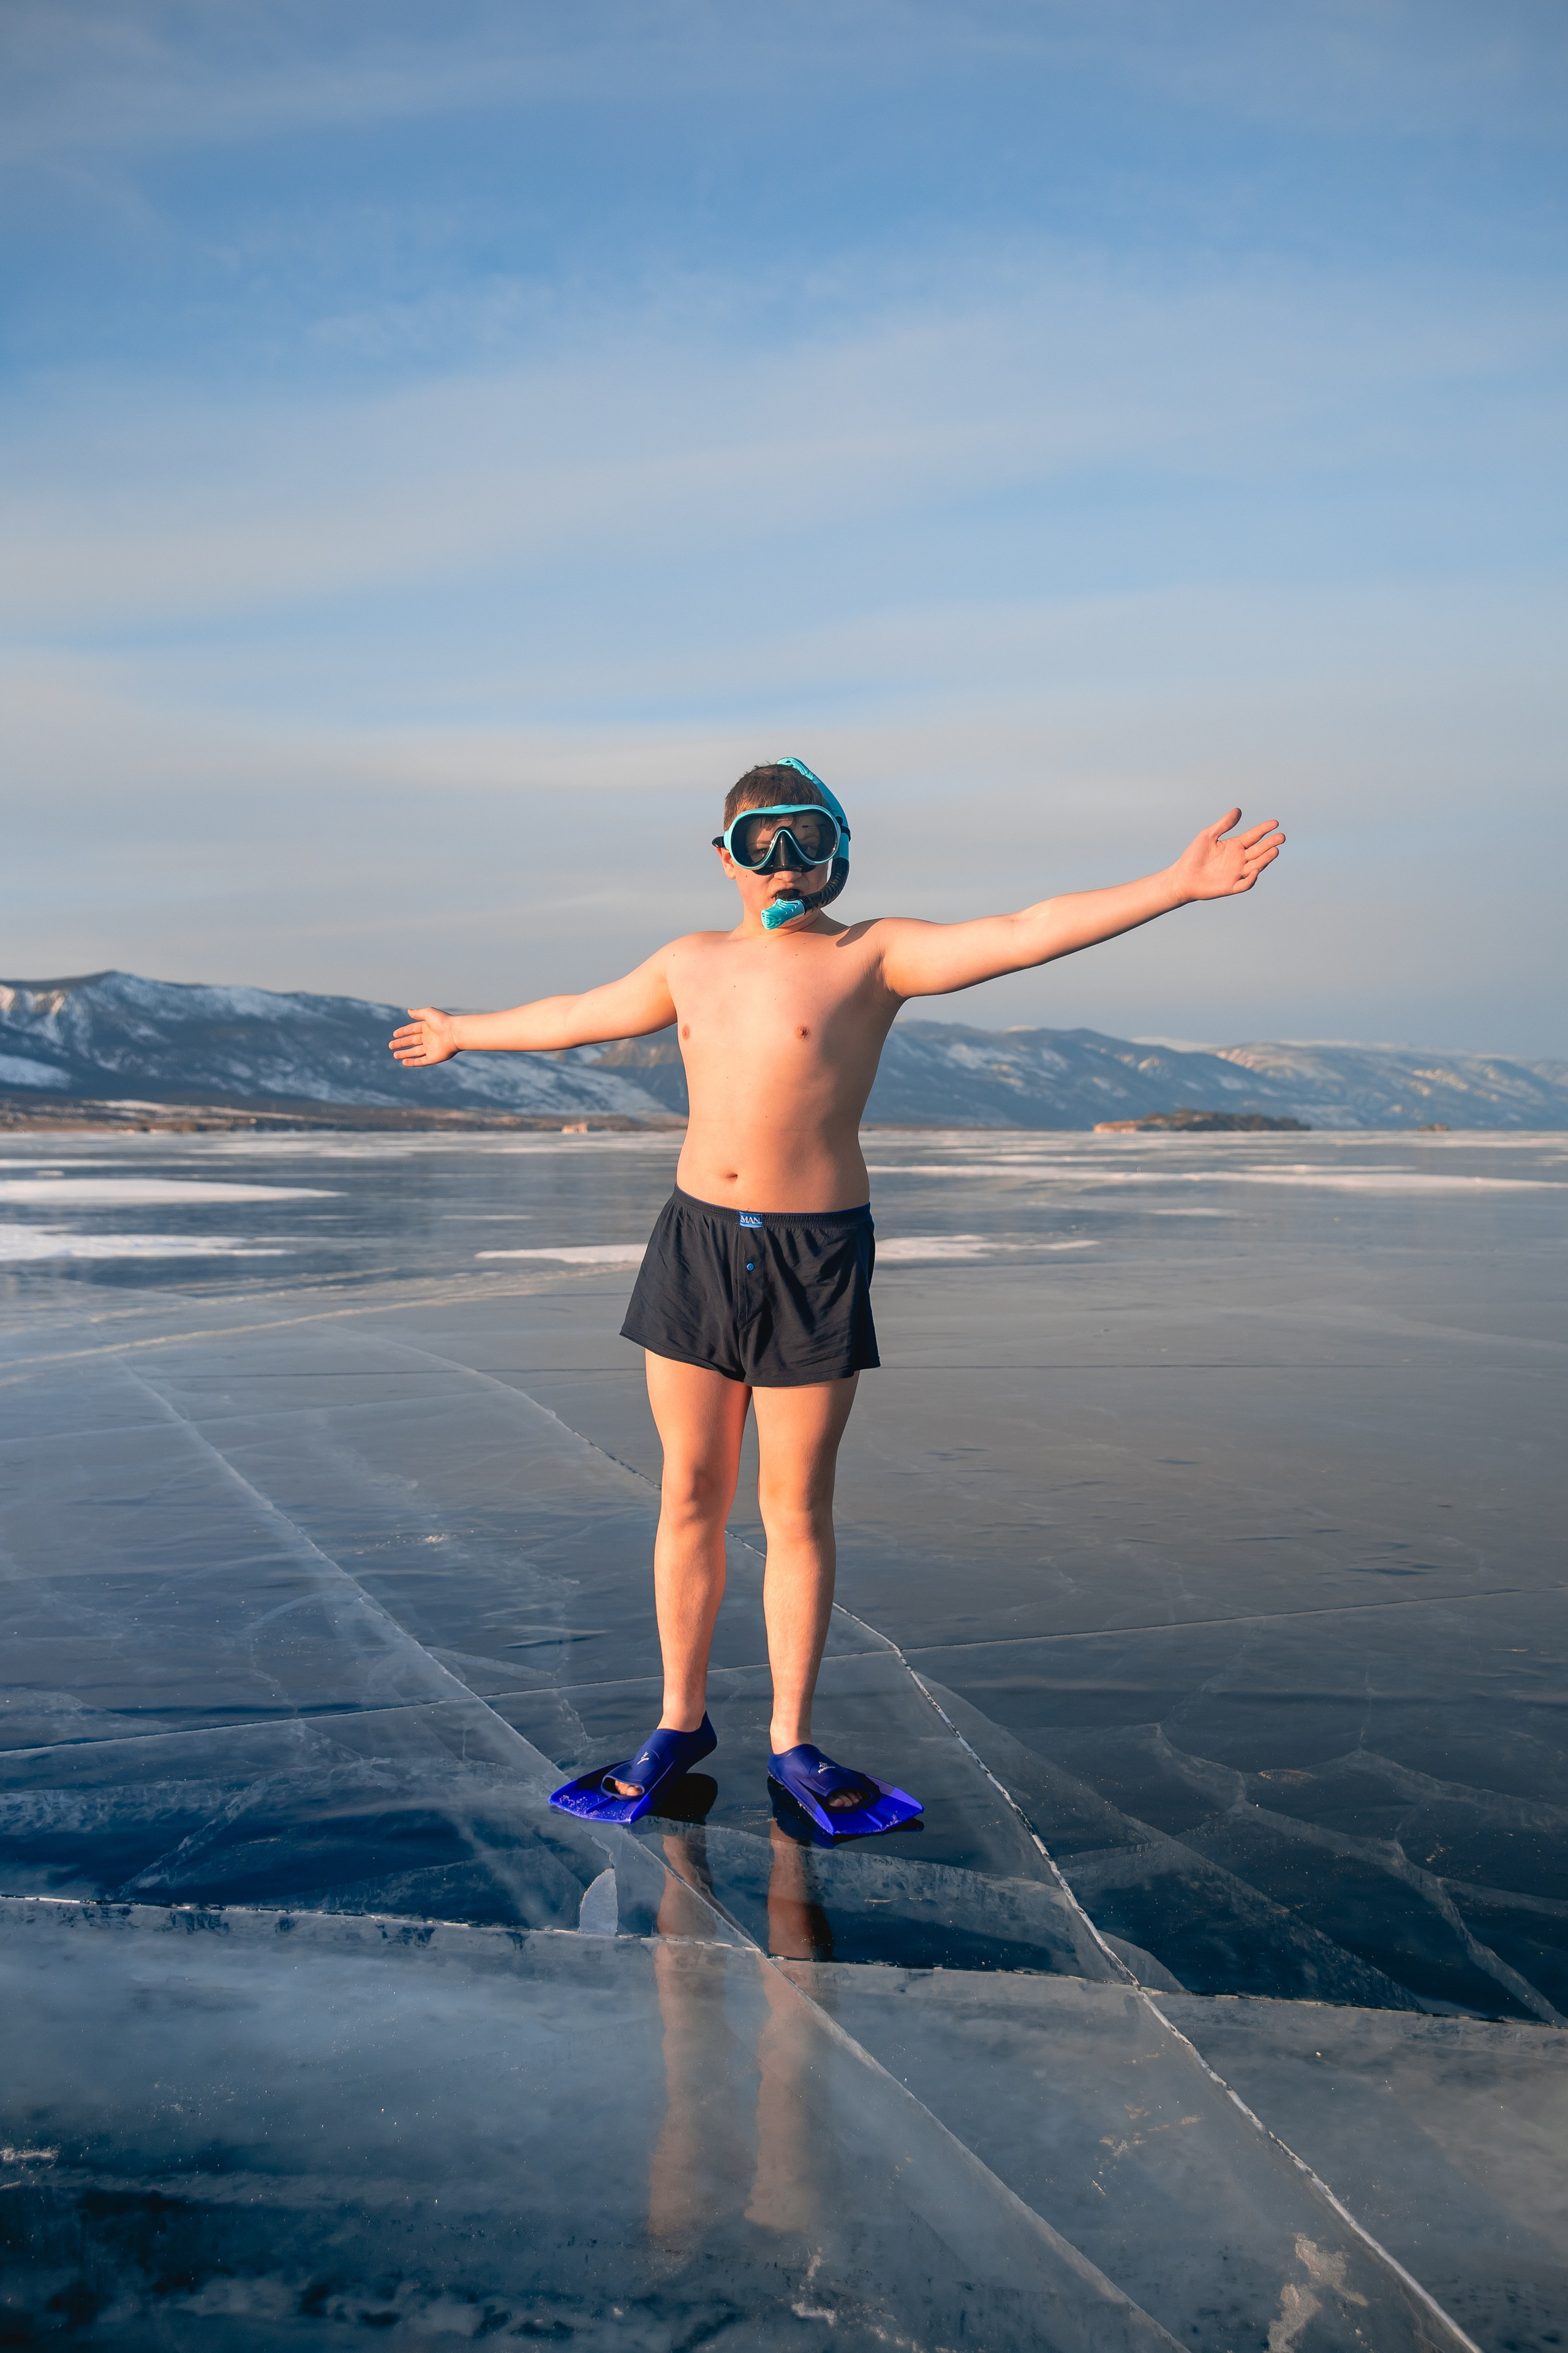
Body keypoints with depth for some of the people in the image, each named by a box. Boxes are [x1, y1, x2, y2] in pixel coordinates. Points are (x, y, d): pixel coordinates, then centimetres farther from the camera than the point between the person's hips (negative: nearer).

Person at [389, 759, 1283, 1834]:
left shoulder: (875, 955, -3)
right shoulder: (692, 964, 12)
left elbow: (1024, 934, -14)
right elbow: (576, 1015, 28)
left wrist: (1176, 886, -24)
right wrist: (463, 1033, 41)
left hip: (815, 1256, -4)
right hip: (696, 1241, 4)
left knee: (796, 1510, 4)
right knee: (690, 1495, 10)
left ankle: (793, 1742, 20)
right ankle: (681, 1721, 26)